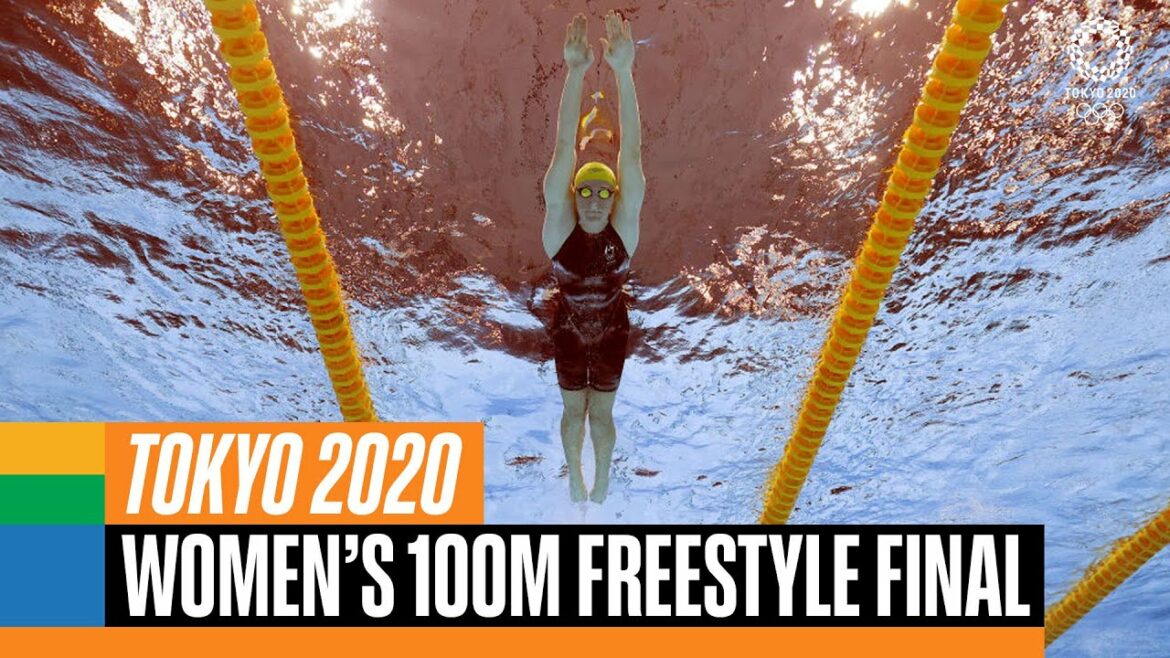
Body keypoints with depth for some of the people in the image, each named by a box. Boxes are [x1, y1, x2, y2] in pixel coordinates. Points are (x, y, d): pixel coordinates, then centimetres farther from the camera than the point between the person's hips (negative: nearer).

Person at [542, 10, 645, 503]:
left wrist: (623, 73, -42)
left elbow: (632, 152, -33)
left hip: (612, 333, 0)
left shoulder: (624, 226, -22)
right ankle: (575, 477, 45)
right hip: (568, 333, 1)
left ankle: (601, 486, 38)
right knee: (573, 409, 19)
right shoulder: (559, 224, -23)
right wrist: (575, 72, -41)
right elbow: (564, 147, -32)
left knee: (601, 412, 14)